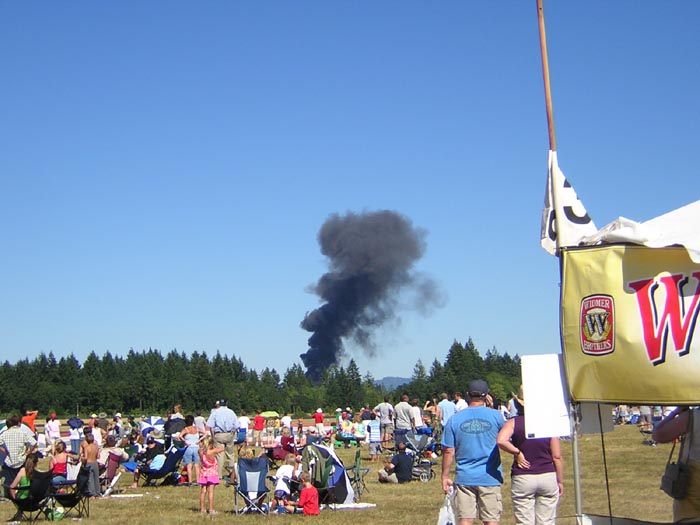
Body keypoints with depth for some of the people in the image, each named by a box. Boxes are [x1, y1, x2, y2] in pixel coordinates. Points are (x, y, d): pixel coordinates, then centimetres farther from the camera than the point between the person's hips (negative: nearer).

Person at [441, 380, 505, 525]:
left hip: (464, 478, 1)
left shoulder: (455, 419, -2)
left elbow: (449, 451, -1)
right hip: (490, 478, -1)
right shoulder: (495, 416, -4)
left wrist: (445, 477, 8)